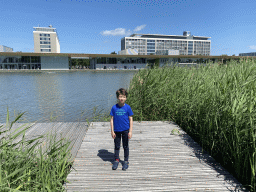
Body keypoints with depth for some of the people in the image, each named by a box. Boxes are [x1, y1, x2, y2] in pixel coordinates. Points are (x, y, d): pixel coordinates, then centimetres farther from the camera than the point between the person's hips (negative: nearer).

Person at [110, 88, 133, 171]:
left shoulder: (127, 107, -8)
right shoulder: (114, 108, -6)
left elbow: (130, 120, -4)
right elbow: (112, 119, 0)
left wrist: (130, 131, -7)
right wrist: (112, 131, -3)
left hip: (125, 130, -1)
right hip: (117, 130, 1)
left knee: (126, 146, 12)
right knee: (117, 146, 14)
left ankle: (126, 161, 28)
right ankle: (116, 160, 34)